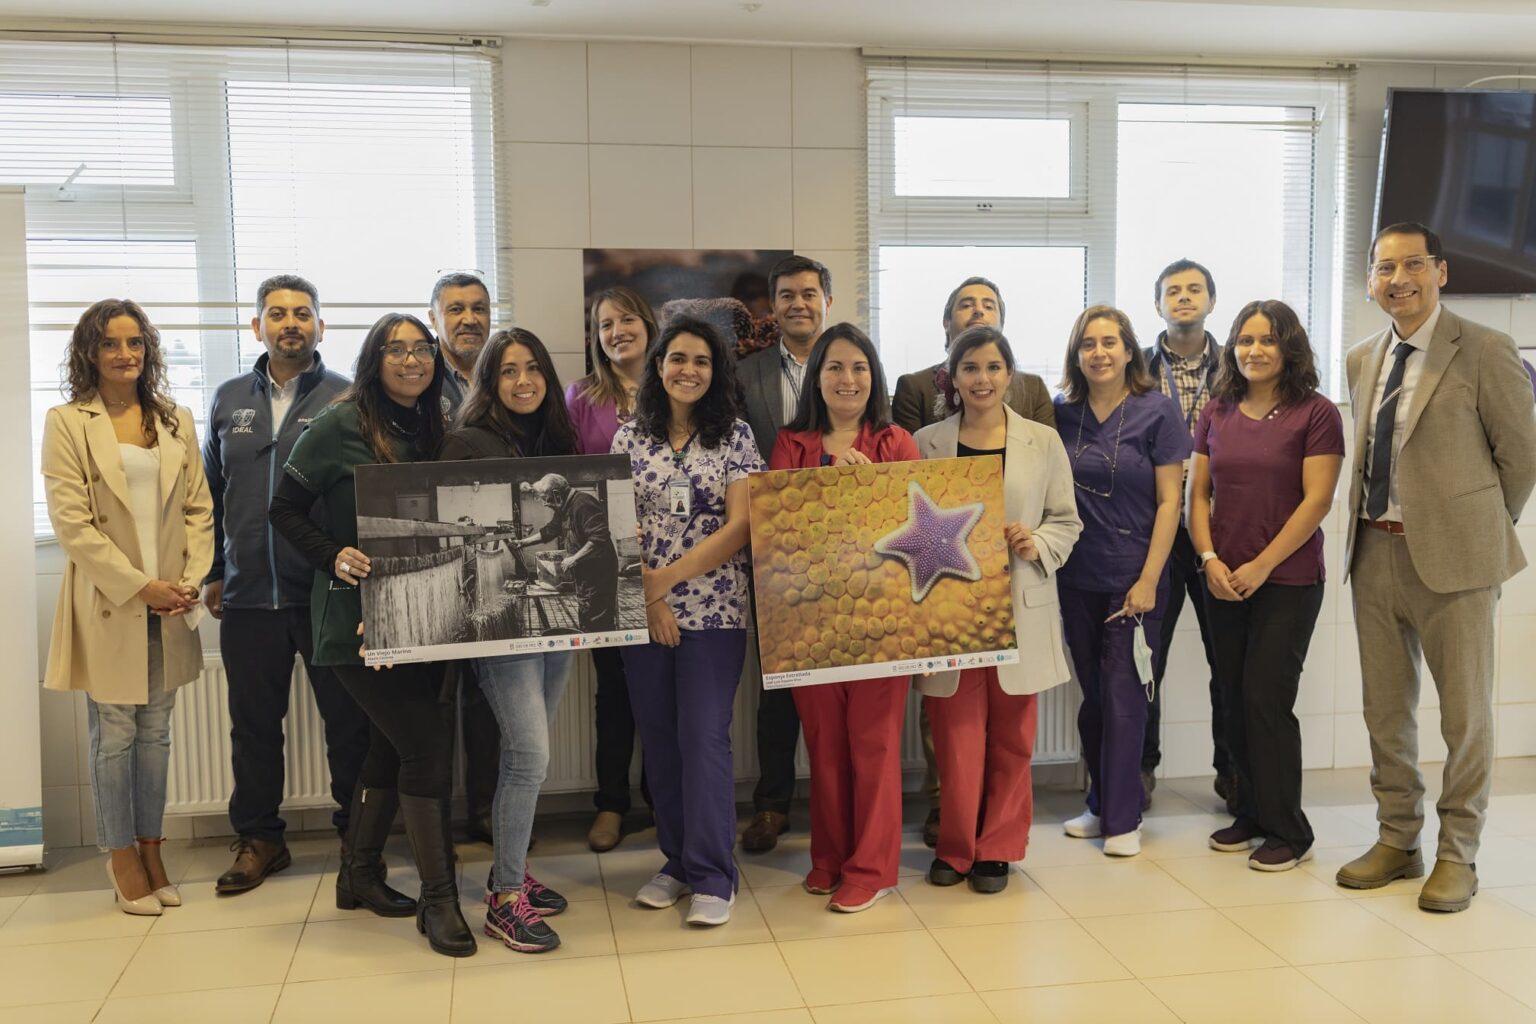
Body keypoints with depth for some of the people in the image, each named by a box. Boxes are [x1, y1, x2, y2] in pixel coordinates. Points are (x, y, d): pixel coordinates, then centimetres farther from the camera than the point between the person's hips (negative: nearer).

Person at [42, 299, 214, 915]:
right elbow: (71, 522, -9)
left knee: (156, 732, 10)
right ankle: (121, 858, 16)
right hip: (107, 603, -3)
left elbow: (199, 509, 9)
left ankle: (150, 850, 21)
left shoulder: (176, 421, 11)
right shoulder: (67, 423, -2)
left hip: (169, 604, 4)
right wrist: (139, 586, -14)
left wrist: (191, 580, -5)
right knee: (115, 734, 3)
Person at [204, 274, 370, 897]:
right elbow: (212, 493, 16)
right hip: (249, 595, 3)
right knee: (253, 722, 11)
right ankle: (258, 839, 27)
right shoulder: (230, 400, 12)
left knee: (348, 719, 5)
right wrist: (215, 572, 12)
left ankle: (357, 838, 22)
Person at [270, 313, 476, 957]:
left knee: (392, 747, 14)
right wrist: (333, 557, -17)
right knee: (427, 746, -11)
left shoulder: (434, 431, 11)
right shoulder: (340, 426, -6)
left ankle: (361, 875, 32)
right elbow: (286, 509, -4)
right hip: (358, 618, -6)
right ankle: (437, 898, 0)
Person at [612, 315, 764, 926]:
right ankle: (677, 861, 22)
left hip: (714, 611, -3)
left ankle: (712, 876, 4)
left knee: (704, 734, -6)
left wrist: (666, 578, -12)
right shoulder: (630, 438, 7)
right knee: (658, 736, 8)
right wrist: (648, 597, -9)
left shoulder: (735, 436, 1)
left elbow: (739, 528, -7)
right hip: (643, 611, 3)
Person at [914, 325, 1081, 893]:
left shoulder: (1043, 441, 5)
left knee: (1011, 739, 7)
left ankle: (996, 848, 23)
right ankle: (954, 847, 20)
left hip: (1019, 608, 1)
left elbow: (1066, 521, 9)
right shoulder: (926, 442, 4)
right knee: (957, 738, 1)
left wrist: (1039, 546, -10)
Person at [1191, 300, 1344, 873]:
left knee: (1266, 699, -5)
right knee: (1234, 701, 8)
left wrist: (1261, 565, -14)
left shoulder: (1316, 413, -5)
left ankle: (1287, 833, 9)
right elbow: (1199, 492, 9)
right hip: (1224, 582, 5)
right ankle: (1251, 815, 22)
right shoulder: (1217, 413, 9)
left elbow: (1317, 499, -10)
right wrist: (1209, 558, -6)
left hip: (1287, 580, -5)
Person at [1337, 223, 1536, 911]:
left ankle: (1457, 855, 19)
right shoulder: (1361, 360, 10)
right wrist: (1371, 528, 10)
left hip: (1451, 556, -5)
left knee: (1465, 712, 5)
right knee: (1385, 709, 13)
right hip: (1375, 551, 6)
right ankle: (1398, 840, 27)